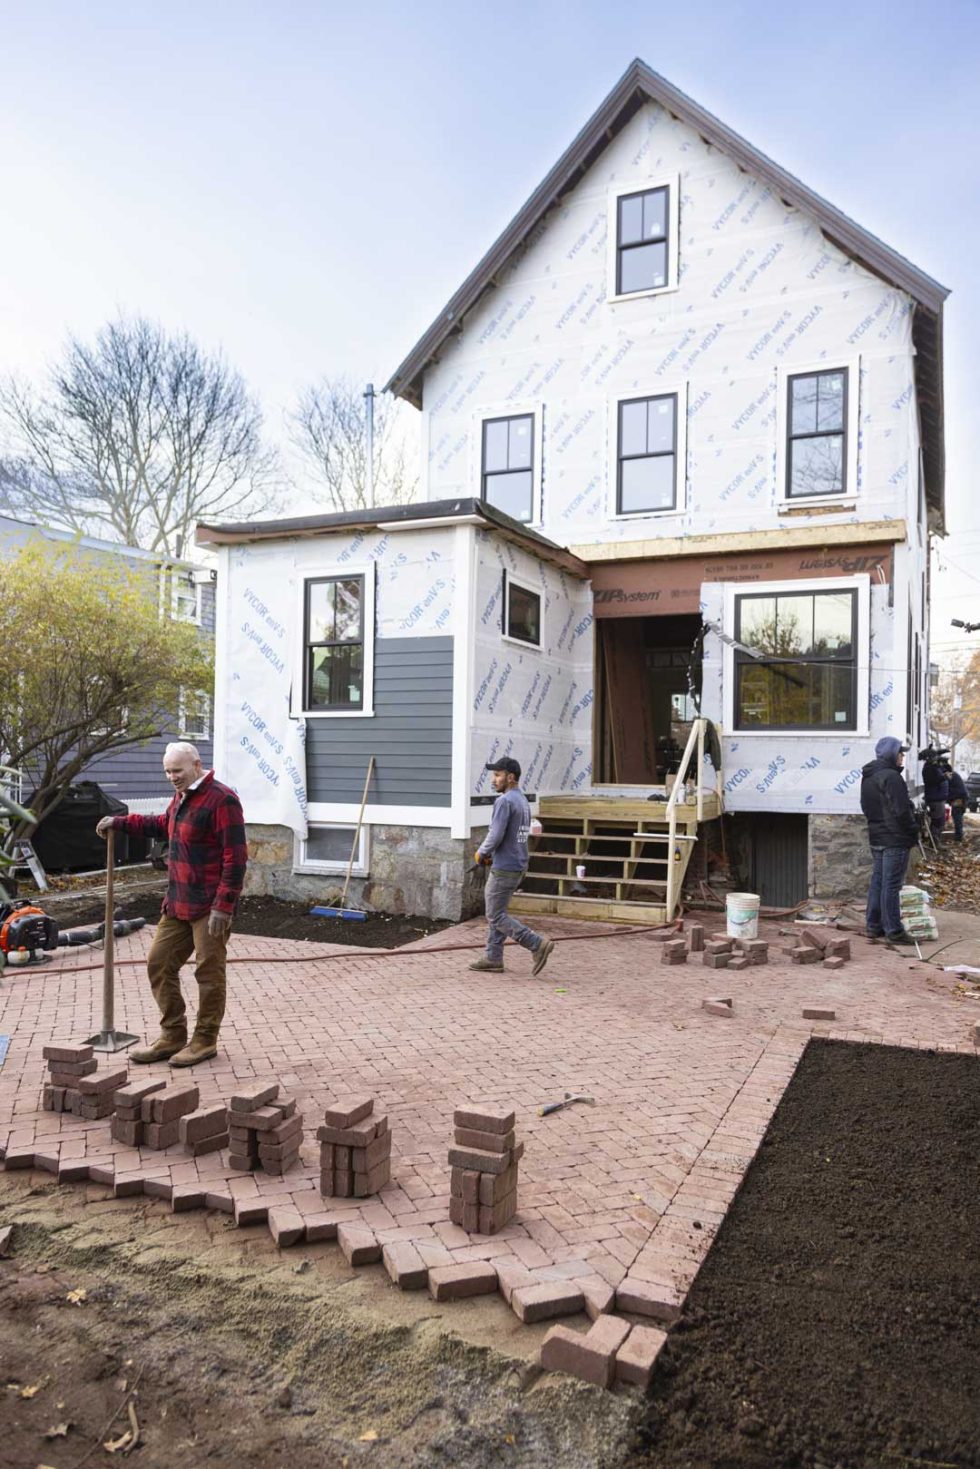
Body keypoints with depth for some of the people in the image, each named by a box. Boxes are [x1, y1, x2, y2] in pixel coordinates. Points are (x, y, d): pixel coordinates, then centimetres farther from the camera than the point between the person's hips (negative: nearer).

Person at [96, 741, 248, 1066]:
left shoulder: (222, 799, -16)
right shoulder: (180, 797, 13)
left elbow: (235, 857, -20)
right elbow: (163, 826, 35)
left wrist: (223, 905, -22)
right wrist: (120, 823, 28)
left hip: (210, 906, -9)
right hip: (177, 903, 10)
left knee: (209, 972, 1)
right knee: (159, 963, 12)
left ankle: (205, 1041, 15)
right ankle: (172, 1036, 24)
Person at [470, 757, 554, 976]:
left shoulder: (504, 801, -18)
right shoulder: (523, 801, 13)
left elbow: (496, 836, -23)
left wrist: (481, 852, -5)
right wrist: (492, 855, 13)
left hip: (504, 869, -9)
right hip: (518, 866, 9)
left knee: (496, 916, -2)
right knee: (495, 912, 15)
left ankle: (538, 944, -7)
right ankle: (493, 958, 18)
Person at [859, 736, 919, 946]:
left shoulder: (868, 777, 13)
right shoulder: (891, 777, -17)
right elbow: (901, 811, -20)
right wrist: (913, 832, -9)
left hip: (876, 838, 9)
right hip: (895, 839, -9)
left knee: (877, 881, 13)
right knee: (891, 885, -5)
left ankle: (874, 926, 18)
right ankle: (894, 931, 1)